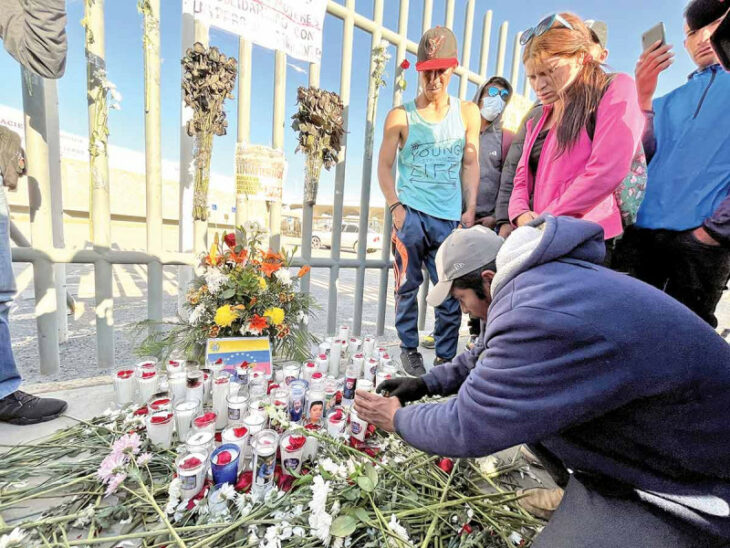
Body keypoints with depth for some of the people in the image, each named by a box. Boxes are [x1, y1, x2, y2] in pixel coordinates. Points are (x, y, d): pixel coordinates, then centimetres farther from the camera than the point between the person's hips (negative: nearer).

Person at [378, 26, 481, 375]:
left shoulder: (467, 114, 13)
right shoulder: (401, 116, 6)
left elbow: (471, 165, 12)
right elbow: (384, 165, 5)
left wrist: (470, 210, 4)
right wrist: (395, 206, -7)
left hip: (451, 217, 2)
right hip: (410, 215, -2)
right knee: (408, 286, 3)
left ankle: (445, 357, 18)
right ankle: (409, 349, 22)